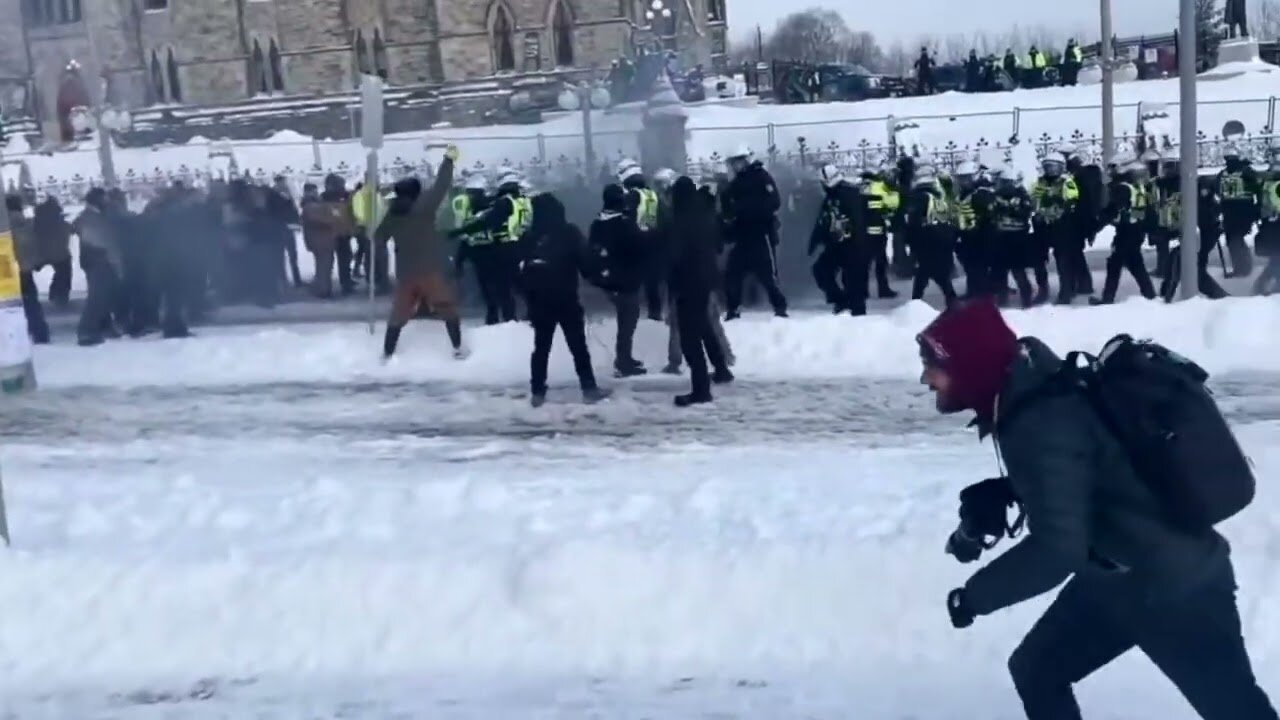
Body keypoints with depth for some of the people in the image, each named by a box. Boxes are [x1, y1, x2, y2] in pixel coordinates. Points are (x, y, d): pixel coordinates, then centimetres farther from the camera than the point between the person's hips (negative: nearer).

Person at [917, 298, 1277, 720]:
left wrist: (974, 595, -21)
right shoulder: (1038, 385, -1)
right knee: (1036, 671, 14)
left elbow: (1057, 549, -33)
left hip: (1176, 588, -9)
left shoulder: (1040, 424, -30)